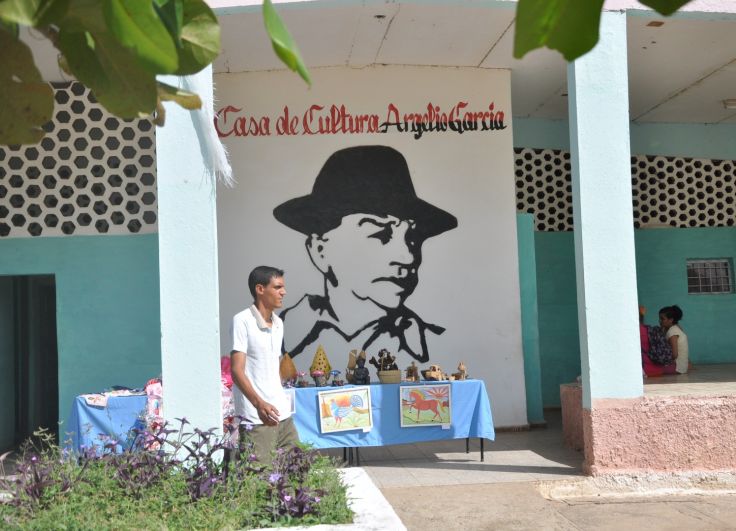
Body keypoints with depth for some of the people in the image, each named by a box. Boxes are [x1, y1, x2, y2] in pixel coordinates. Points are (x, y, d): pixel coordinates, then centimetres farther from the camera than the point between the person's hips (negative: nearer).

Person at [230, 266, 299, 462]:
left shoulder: (278, 324, 14)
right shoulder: (242, 321, -9)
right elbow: (237, 371, -16)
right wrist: (259, 403, -28)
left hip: (283, 414, 8)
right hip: (256, 419, -7)